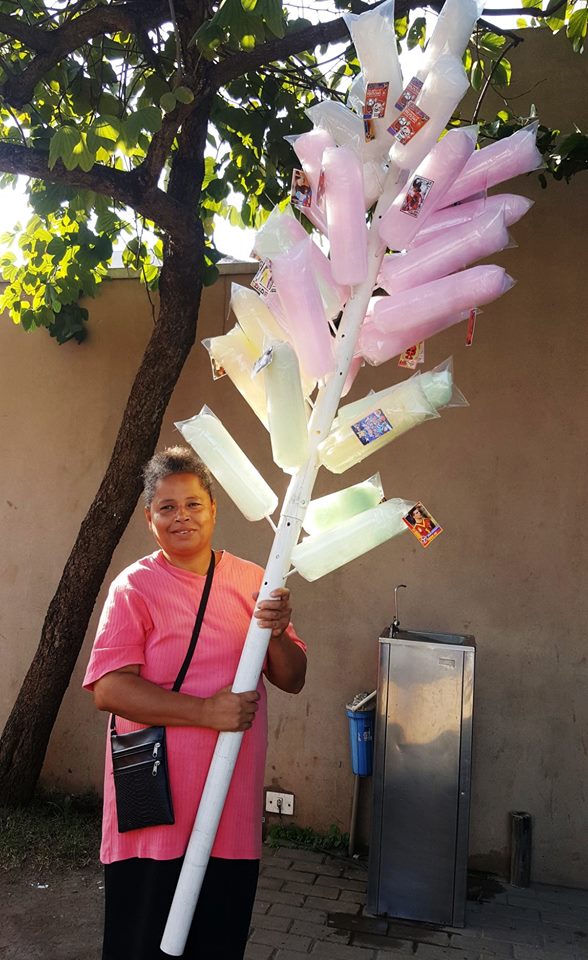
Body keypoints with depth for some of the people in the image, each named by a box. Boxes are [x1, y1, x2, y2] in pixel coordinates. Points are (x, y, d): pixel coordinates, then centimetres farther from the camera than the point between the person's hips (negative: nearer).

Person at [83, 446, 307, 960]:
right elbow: (108, 689, -16)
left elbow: (293, 680, 6)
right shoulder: (135, 586, -7)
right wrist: (206, 711, -23)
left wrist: (275, 633, -15)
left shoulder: (252, 581, 4)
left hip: (235, 812, 4)